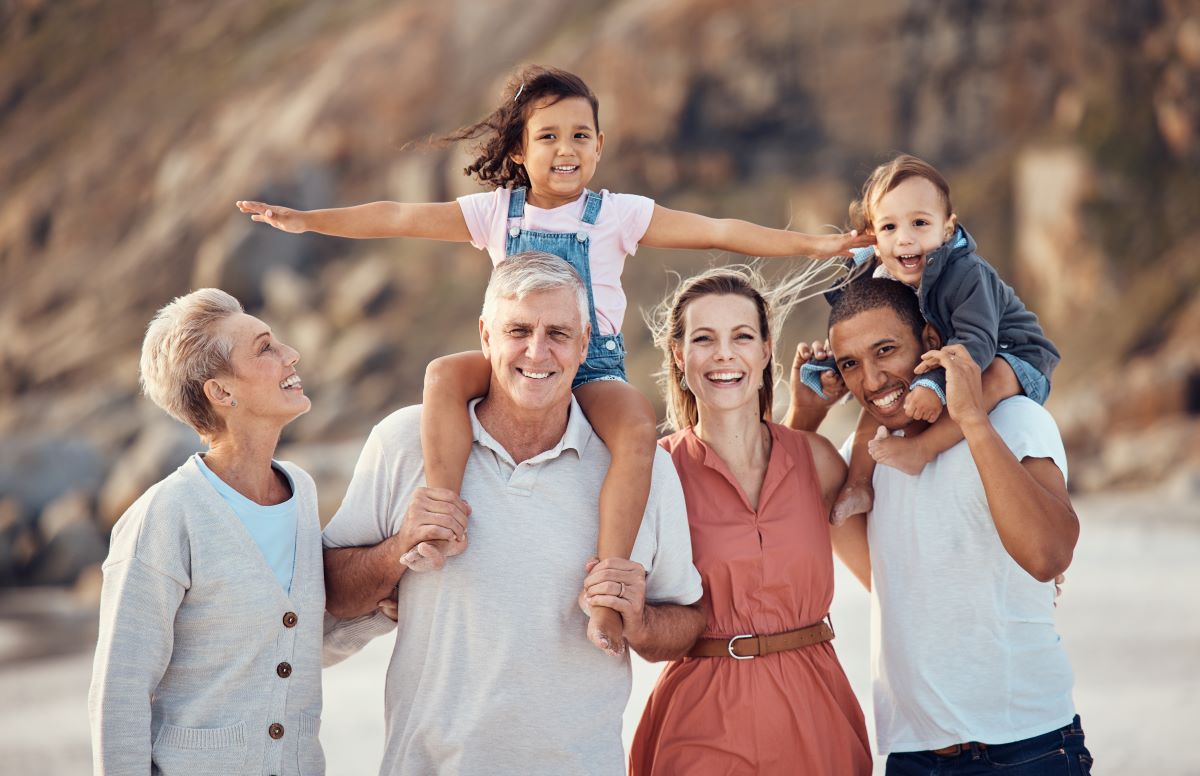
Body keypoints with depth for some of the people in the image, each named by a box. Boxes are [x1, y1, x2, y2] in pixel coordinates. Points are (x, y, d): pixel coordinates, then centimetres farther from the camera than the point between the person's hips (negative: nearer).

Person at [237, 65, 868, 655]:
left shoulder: (616, 214, 3)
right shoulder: (496, 212, 7)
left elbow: (715, 232, -2)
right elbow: (400, 218, 5)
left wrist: (810, 244, -8)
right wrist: (305, 220, 0)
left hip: (593, 366, -2)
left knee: (637, 428, -34)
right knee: (445, 374, -29)